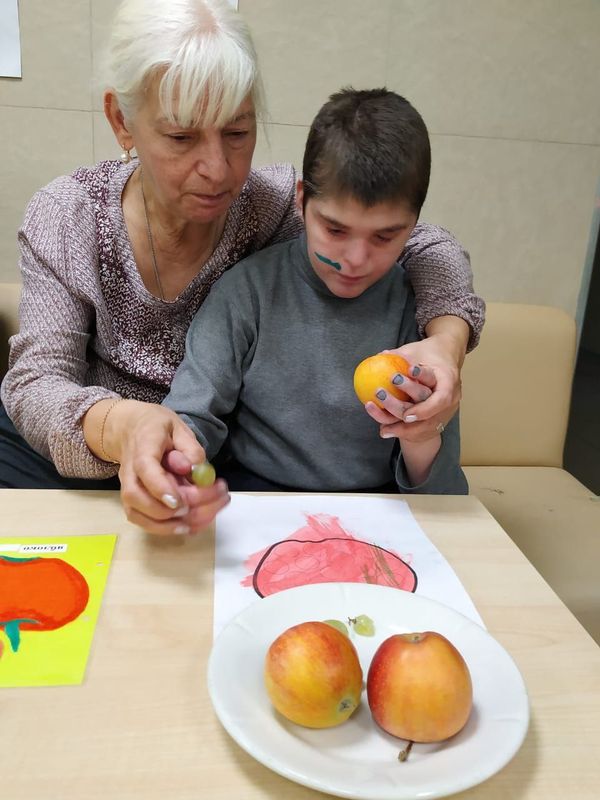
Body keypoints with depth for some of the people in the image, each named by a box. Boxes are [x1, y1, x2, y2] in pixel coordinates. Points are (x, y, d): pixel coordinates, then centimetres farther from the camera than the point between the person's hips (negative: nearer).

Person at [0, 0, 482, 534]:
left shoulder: (275, 205, -15)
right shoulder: (66, 215, -14)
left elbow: (431, 248, -7)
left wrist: (447, 337, -30)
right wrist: (118, 426, -44)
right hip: (76, 444, 1)